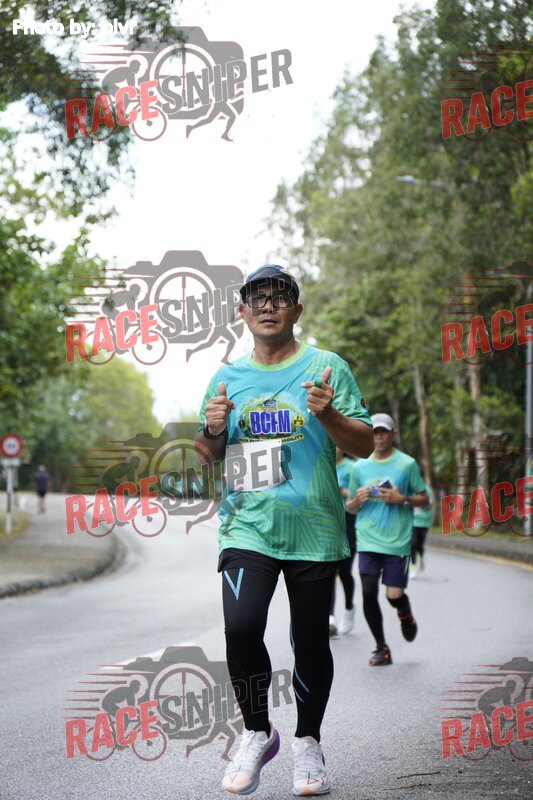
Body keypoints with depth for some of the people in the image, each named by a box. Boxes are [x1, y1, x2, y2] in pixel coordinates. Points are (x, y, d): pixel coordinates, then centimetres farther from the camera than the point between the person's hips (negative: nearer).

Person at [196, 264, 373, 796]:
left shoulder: (326, 368, 4)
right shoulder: (227, 377, 12)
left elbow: (364, 445, 1)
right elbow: (209, 456, 21)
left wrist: (328, 415, -18)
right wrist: (211, 429, -2)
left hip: (313, 528, -1)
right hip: (247, 526, 1)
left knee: (311, 641, 3)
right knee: (241, 627, -18)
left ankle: (307, 743, 23)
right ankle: (257, 732, 3)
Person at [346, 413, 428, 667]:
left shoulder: (407, 464, 3)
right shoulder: (360, 467, 10)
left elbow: (424, 498, 7)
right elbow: (350, 508, 17)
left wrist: (402, 499, -11)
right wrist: (357, 500, -6)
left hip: (397, 541, -2)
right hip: (367, 540, 2)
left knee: (395, 595, -6)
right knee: (368, 592, -9)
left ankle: (405, 613, 33)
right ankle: (381, 648, 7)